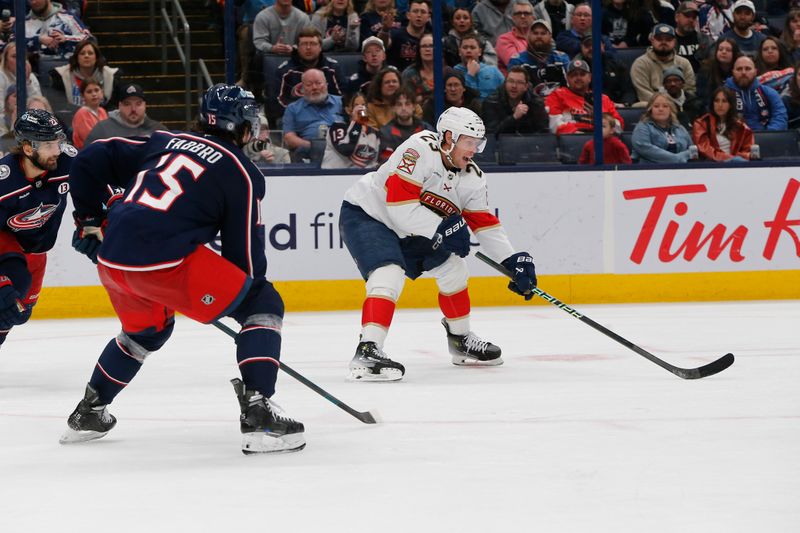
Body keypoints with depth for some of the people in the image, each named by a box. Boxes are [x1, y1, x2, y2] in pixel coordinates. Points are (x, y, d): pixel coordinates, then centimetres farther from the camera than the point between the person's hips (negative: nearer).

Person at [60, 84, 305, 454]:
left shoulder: (164, 143, 22)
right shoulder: (243, 173, 7)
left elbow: (92, 160, 21)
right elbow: (245, 253, 5)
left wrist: (89, 221, 29)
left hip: (111, 259, 7)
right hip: (165, 261, -7)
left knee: (148, 329, 36)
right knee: (263, 305, 4)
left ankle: (87, 413, 44)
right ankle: (258, 415, -11)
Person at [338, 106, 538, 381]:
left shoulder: (471, 178, -2)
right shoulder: (421, 149, -28)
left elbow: (485, 223, 3)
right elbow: (398, 203, -33)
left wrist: (514, 260, -8)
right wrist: (442, 228, -29)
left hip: (409, 232, 9)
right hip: (364, 214, -9)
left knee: (452, 267, 14)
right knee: (390, 274, -30)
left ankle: (461, 339, 33)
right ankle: (367, 351, -39)